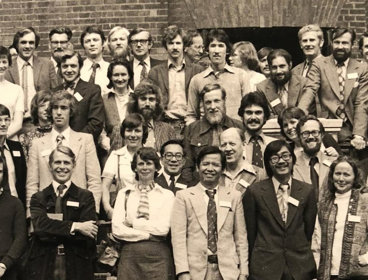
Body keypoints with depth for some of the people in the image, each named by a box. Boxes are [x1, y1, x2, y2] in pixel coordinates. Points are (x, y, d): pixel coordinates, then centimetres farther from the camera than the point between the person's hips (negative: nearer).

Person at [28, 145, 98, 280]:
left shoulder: (85, 197, 4)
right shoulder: (38, 198, 8)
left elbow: (88, 237, -7)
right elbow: (40, 227, -10)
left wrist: (52, 232, -12)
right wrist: (75, 226, -17)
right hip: (43, 268, 1)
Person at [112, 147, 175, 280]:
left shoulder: (166, 195, 5)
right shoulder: (124, 194, 9)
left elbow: (164, 228, -8)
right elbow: (117, 230, -1)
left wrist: (132, 222, -5)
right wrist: (148, 235, -8)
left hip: (158, 257, -1)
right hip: (129, 255, 1)